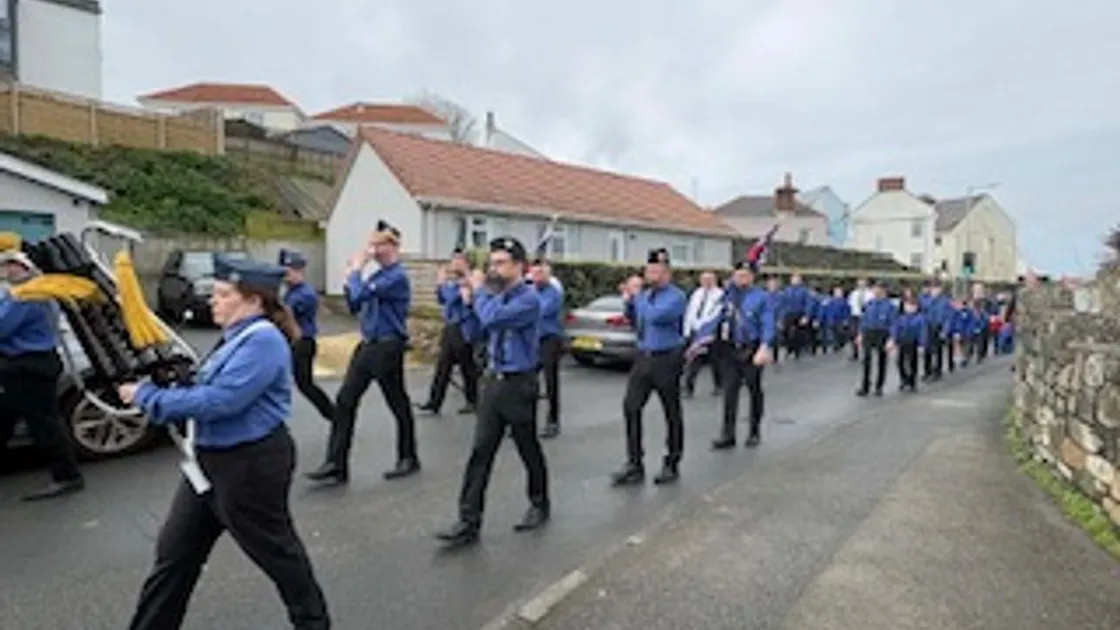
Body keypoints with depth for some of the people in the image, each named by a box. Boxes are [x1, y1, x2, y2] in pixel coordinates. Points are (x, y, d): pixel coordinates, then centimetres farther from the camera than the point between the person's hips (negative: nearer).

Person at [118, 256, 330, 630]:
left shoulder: (263, 339, -22)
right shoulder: (238, 335, 9)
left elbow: (220, 401, -28)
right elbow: (209, 389, 15)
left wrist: (148, 397, -18)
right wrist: (165, 383, 0)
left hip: (251, 465, -9)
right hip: (212, 460, 9)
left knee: (274, 548, 10)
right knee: (174, 552, 16)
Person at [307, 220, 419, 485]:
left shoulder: (397, 276, -16)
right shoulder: (378, 275, 13)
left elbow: (359, 295, -24)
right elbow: (354, 306, 17)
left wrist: (356, 271, -7)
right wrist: (350, 277, 5)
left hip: (388, 348, -9)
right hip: (367, 346, 9)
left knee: (399, 405, 6)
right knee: (344, 401, 3)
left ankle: (408, 459, 22)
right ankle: (336, 464, 8)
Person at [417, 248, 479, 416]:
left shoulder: (468, 283, -14)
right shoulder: (452, 281, 13)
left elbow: (452, 298, -25)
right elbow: (442, 300, 20)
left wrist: (443, 283, -12)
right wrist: (439, 284, 7)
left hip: (463, 330, -8)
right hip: (449, 328, 8)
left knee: (466, 367, 3)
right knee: (442, 365, 7)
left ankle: (472, 401, 17)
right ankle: (434, 402, 10)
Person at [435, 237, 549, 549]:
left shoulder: (528, 299, -15)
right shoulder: (496, 295, 7)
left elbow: (493, 319, -30)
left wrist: (481, 292, -14)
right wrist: (470, 302, 5)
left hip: (519, 383, -6)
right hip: (493, 380, 6)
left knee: (528, 449, 11)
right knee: (481, 451, 2)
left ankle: (540, 505, 35)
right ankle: (469, 522, 7)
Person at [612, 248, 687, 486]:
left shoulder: (676, 296, -11)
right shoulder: (644, 294, 9)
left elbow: (657, 316, -28)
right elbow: (635, 322, 19)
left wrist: (636, 298, -16)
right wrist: (629, 302, 3)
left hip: (666, 360, -6)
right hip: (643, 358, 6)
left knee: (672, 413, 8)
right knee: (631, 408, 1)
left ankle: (671, 465, 23)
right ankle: (634, 464, 11)